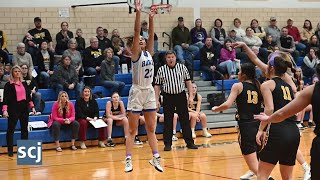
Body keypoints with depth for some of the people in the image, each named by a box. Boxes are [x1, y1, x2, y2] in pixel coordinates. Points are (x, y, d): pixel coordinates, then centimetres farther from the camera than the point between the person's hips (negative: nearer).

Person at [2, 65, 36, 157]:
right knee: (11, 129, -4)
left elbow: (28, 96, 16)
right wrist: (5, 110, -18)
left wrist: (32, 107, 11)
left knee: (24, 129, 9)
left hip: (24, 108, 5)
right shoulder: (9, 85, -3)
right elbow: (6, 98, -8)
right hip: (14, 109, -5)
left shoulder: (24, 83, 12)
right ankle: (10, 150, -1)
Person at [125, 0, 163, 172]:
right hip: (137, 92, -5)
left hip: (149, 92, 6)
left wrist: (151, 18, -3)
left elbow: (151, 35, 3)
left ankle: (155, 158, 13)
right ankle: (128, 160, 1)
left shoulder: (149, 53, 9)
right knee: (132, 130, -1)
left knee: (151, 129, 9)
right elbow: (136, 32, -16)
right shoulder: (136, 54, -7)